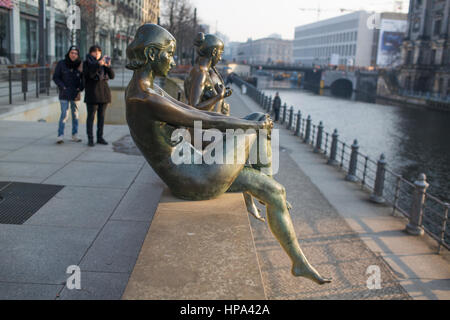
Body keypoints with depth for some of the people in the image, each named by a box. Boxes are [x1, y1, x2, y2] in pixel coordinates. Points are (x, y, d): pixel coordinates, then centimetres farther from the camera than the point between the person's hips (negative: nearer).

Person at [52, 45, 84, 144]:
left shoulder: (80, 65, 1)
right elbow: (55, 77, 0)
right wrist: (63, 87, -11)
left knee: (75, 114, 8)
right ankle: (60, 136, -10)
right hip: (64, 94, -2)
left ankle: (75, 135, 19)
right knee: (64, 114, -11)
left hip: (75, 94, 2)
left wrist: (80, 88, -5)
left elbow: (84, 78, 9)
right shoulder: (61, 64, -3)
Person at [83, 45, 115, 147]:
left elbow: (112, 76, 1)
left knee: (101, 116, 6)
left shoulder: (103, 63, 12)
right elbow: (89, 74, -18)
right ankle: (90, 139, -1)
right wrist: (98, 64, -29)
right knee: (91, 116, -4)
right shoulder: (86, 63, 2)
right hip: (92, 93, -4)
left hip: (103, 92, 4)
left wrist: (108, 66, -17)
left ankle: (100, 137, 13)